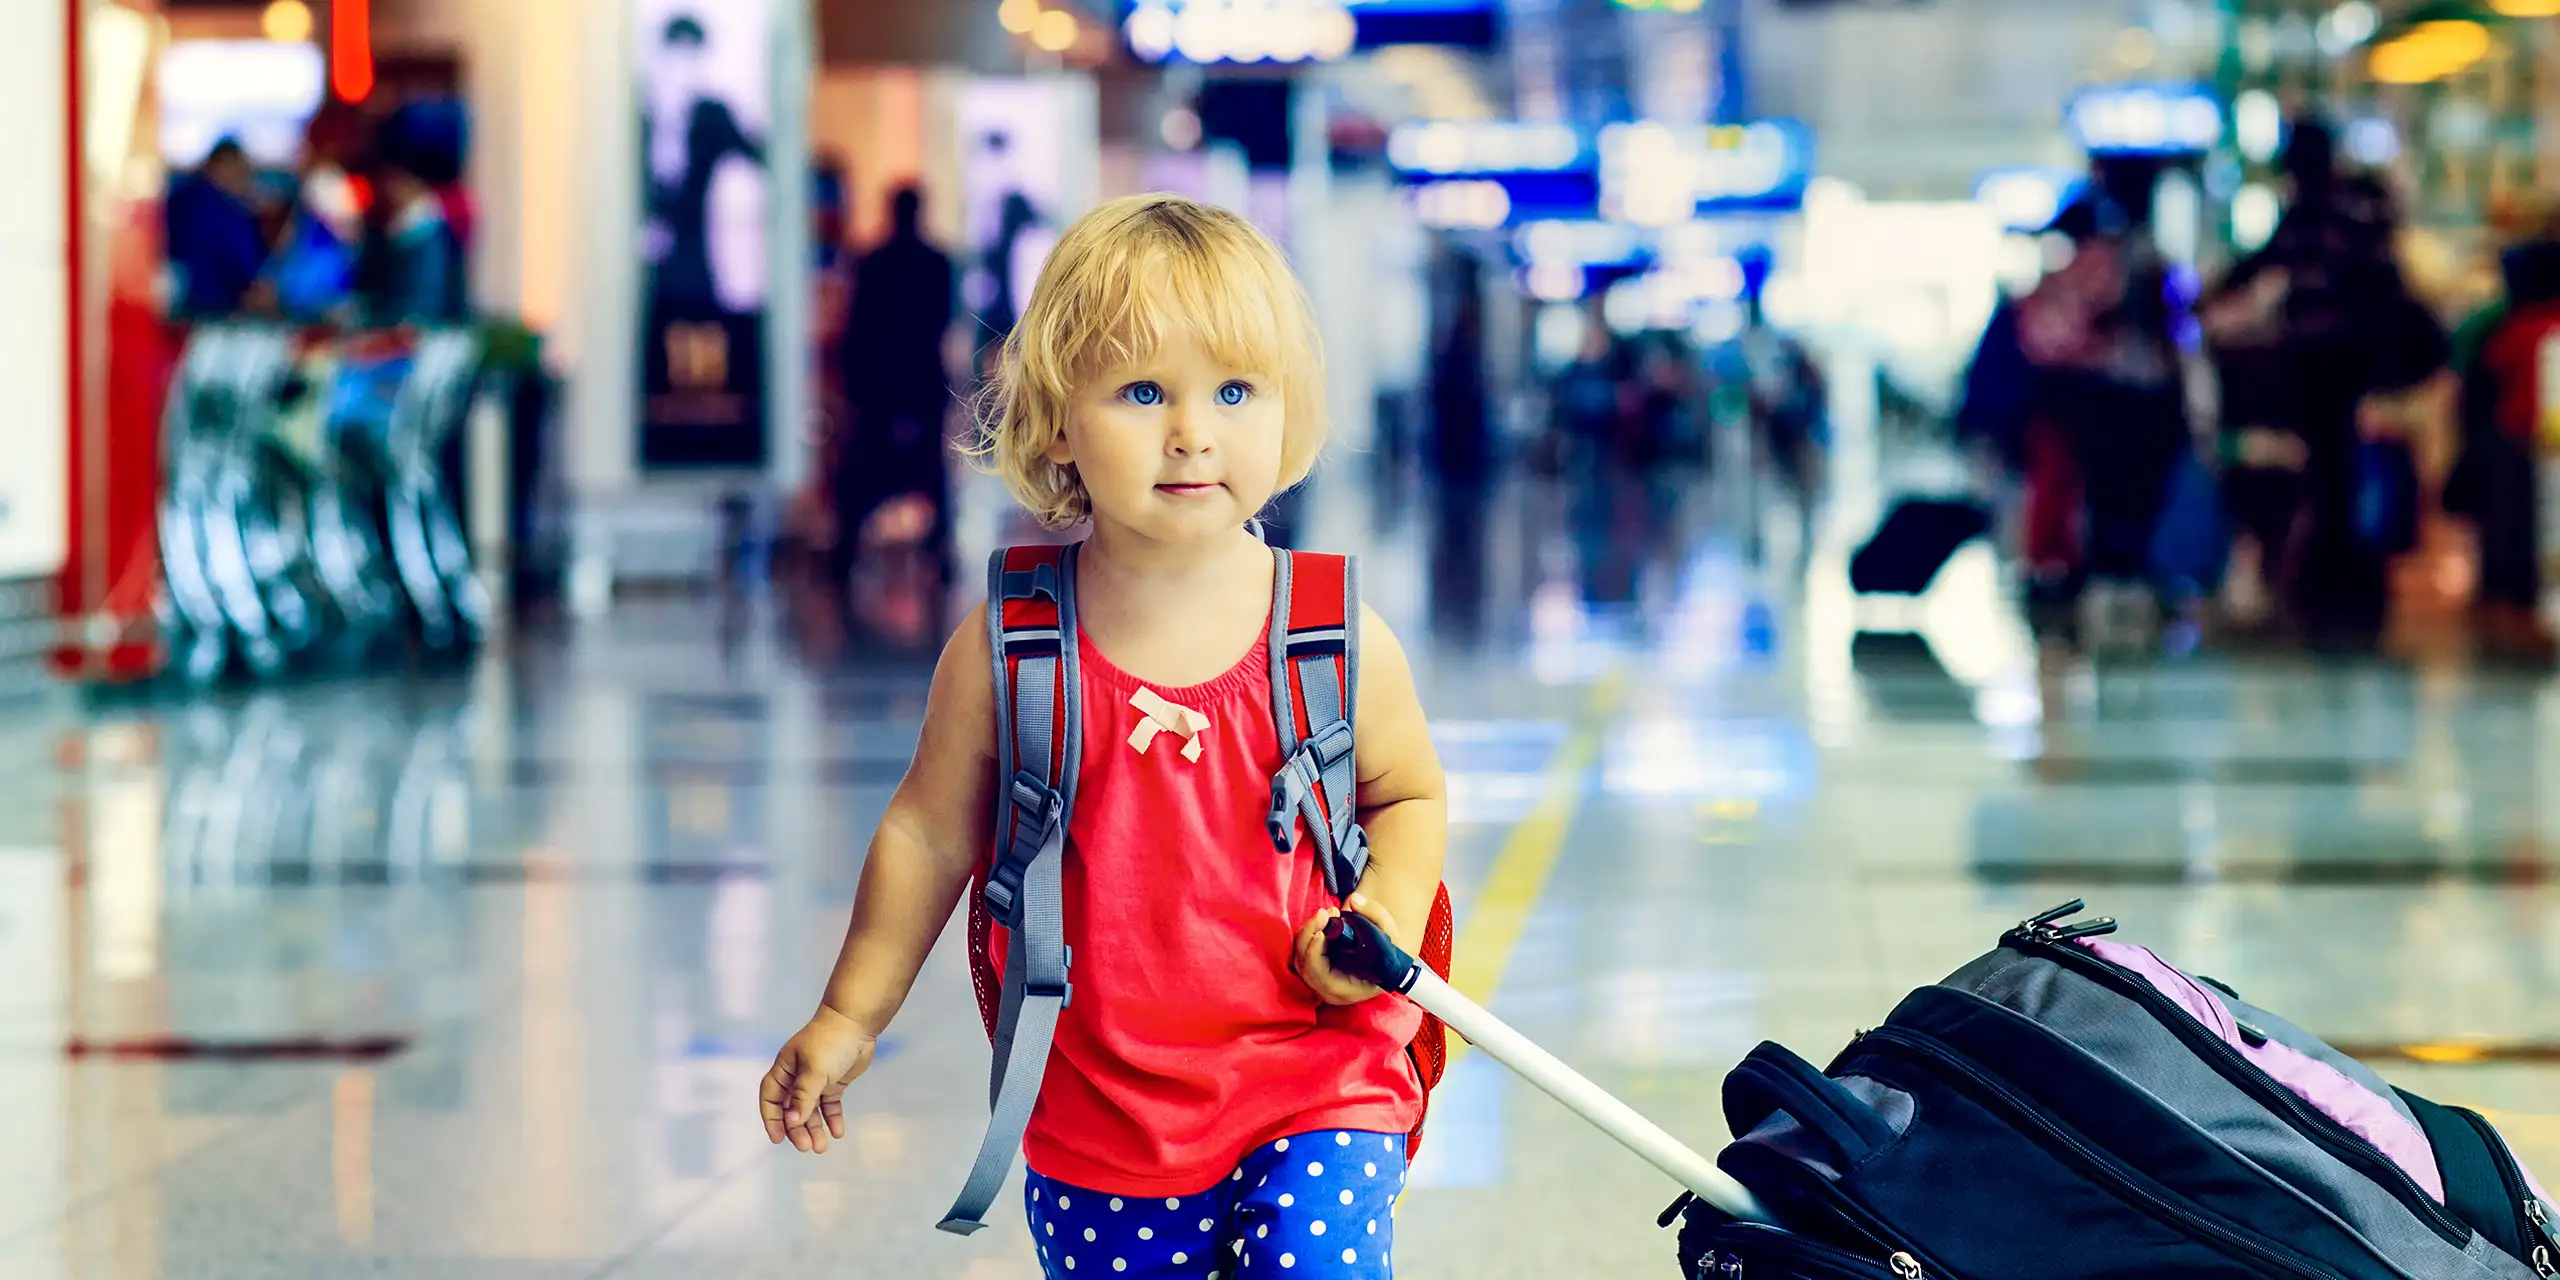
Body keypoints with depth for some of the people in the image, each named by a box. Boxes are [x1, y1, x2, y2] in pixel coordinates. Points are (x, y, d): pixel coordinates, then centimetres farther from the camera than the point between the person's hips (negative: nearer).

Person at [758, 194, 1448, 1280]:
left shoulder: (1336, 640, -6)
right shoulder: (1002, 651, -7)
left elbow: (1407, 793, 11)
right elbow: (931, 833, 7)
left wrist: (1389, 912, -9)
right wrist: (850, 1016, 12)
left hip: (1312, 1086, -1)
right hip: (1095, 1128, 1)